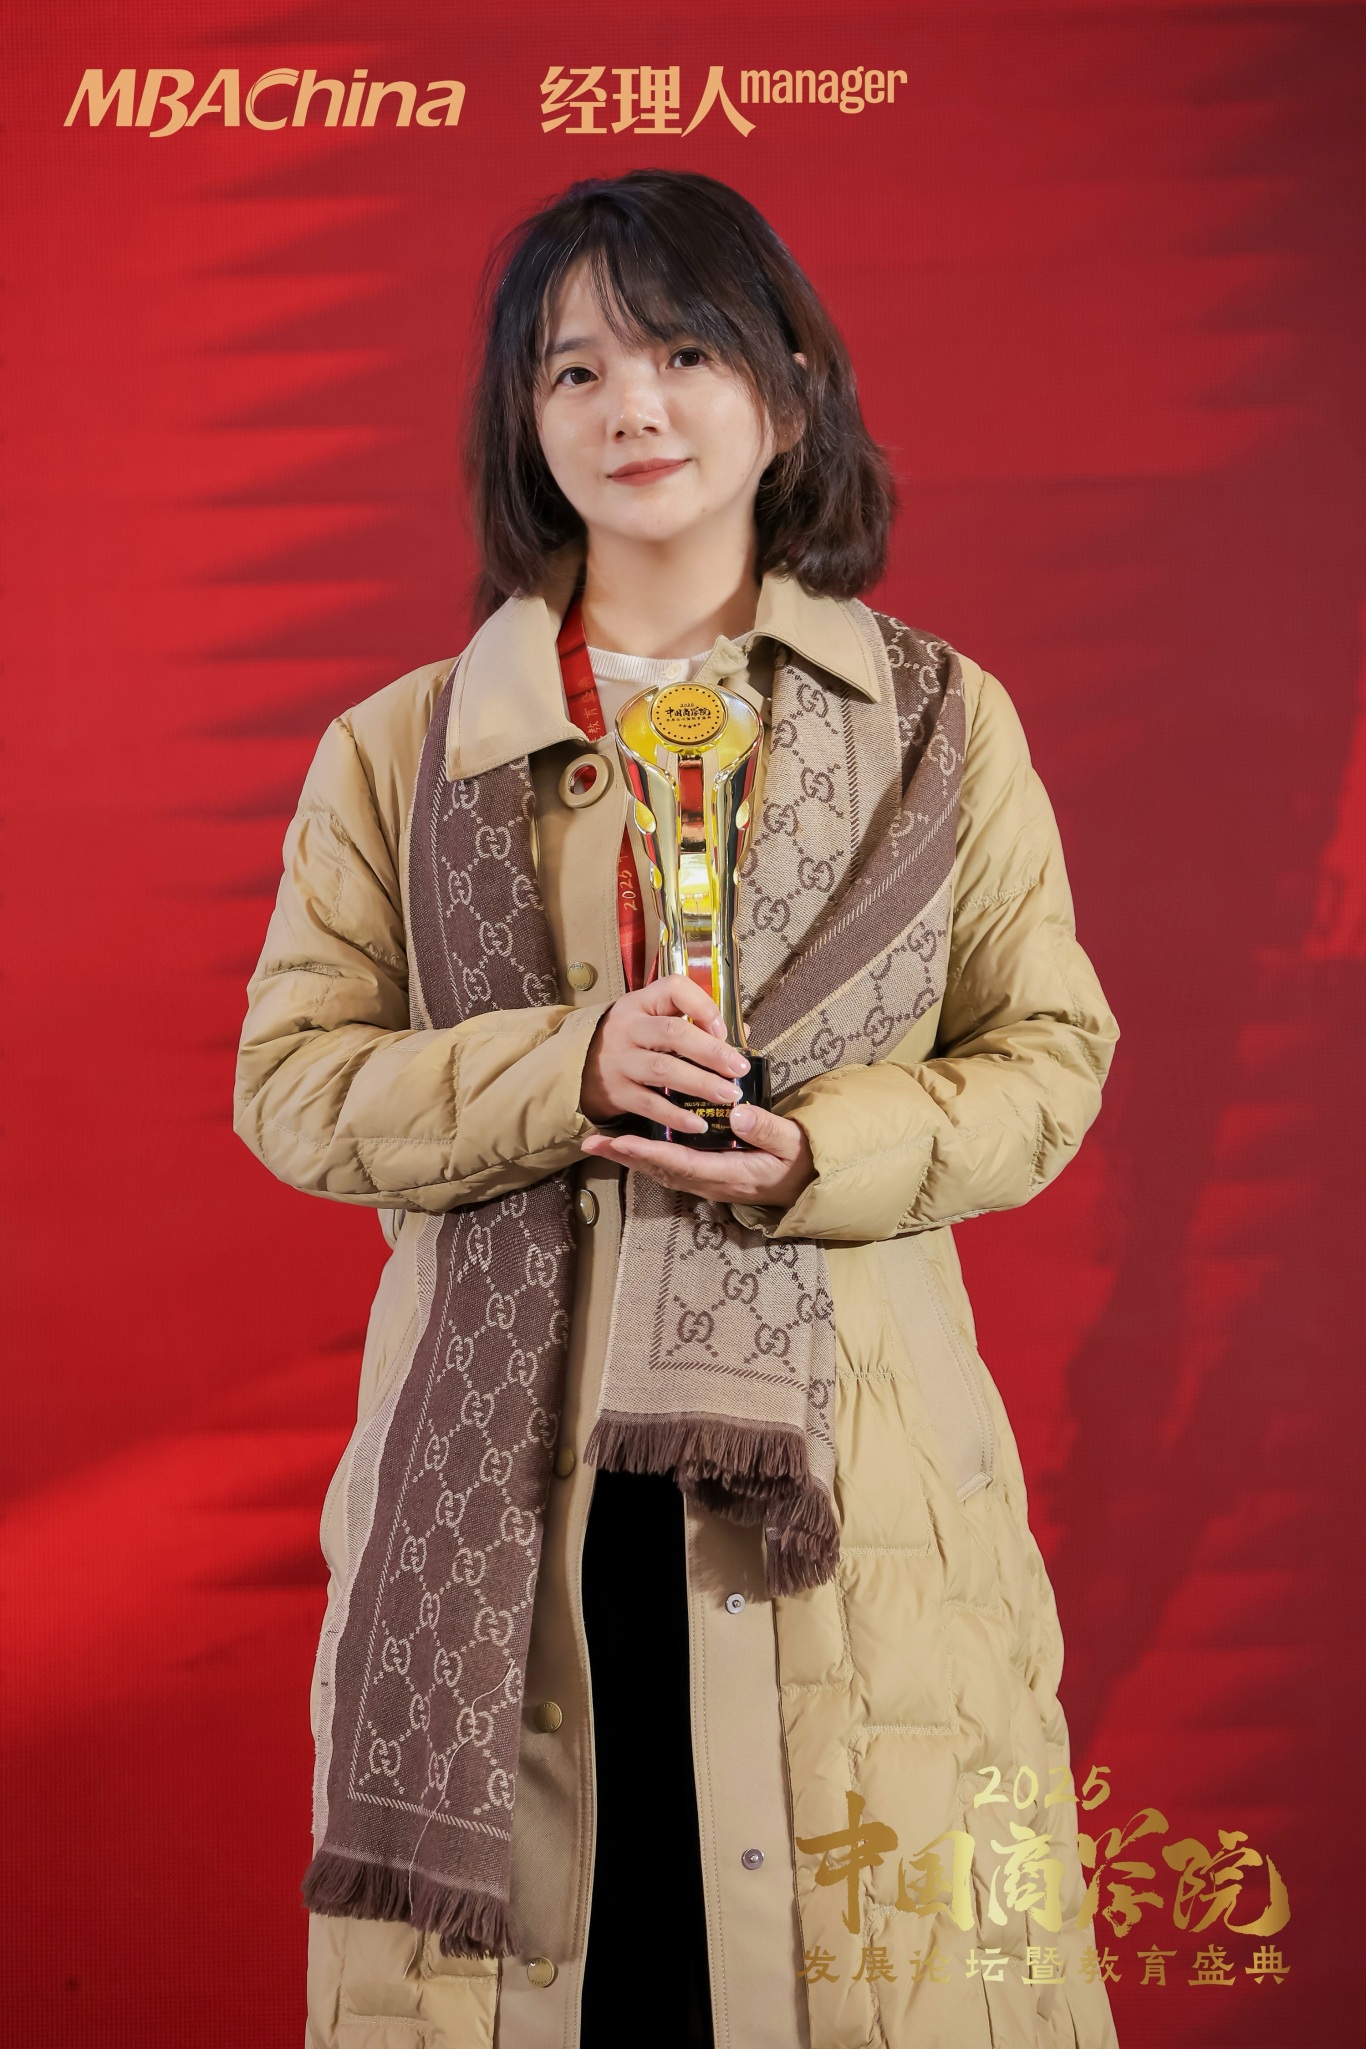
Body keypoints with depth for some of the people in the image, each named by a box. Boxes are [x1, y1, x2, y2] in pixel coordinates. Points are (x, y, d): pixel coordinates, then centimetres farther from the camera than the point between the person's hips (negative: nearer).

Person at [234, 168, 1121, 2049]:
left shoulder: (942, 722, 7)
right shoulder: (403, 750, 7)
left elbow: (1051, 1057, 7)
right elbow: (290, 1080, 5)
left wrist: (819, 1149, -12)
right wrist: (562, 1072, -13)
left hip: (836, 1463, 0)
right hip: (503, 1481, 1)